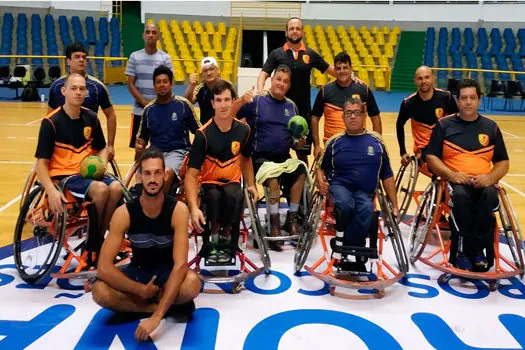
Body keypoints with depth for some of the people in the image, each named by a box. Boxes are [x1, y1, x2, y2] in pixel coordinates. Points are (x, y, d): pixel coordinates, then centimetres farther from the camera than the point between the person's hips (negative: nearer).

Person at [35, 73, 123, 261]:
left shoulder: (91, 118, 6)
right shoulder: (51, 122, -9)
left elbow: (102, 148, 20)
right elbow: (41, 163, -10)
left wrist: (102, 165, -3)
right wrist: (51, 191, -25)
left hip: (88, 174, 5)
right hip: (62, 176, -5)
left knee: (116, 187, -26)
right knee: (100, 189, -32)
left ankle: (98, 242, -9)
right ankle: (92, 246, -12)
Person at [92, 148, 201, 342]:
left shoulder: (178, 210, -23)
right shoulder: (124, 213, -19)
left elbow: (180, 264, -31)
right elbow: (103, 267, -22)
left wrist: (156, 317, -39)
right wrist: (141, 290, -27)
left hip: (168, 271, -1)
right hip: (138, 270, 2)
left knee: (192, 284, -36)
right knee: (100, 292, -29)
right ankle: (171, 305, -14)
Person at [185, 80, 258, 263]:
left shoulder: (243, 130, -4)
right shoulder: (203, 134, -16)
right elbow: (191, 174, -20)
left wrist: (251, 185, 4)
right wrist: (194, 208, -33)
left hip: (232, 182, 2)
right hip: (209, 183, -2)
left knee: (234, 196, -34)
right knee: (214, 196, -37)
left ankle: (226, 237, -6)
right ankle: (213, 236, -9)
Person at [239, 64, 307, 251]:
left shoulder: (291, 106, 14)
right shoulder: (256, 101, 0)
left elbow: (295, 141, 18)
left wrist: (299, 143, -4)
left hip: (284, 157, 4)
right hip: (261, 157, -4)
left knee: (301, 171, -26)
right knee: (273, 178, -32)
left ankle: (292, 218, -11)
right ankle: (275, 224, -14)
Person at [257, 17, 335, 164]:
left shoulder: (310, 54, 4)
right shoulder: (276, 53, 1)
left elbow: (330, 69, 10)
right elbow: (264, 74, -5)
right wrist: (260, 90, -24)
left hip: (303, 109, 1)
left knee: (302, 152, 10)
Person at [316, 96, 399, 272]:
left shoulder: (376, 141, 11)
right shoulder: (335, 141, 10)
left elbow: (387, 175, 13)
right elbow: (321, 167, 19)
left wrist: (394, 205, 10)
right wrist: (321, 182, -4)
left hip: (364, 191, 1)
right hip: (340, 186, 0)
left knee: (367, 209, -35)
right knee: (345, 204, -36)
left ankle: (347, 254, -19)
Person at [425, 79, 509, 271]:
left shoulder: (491, 127, 15)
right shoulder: (444, 125, 9)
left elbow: (503, 162, 14)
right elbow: (431, 156, 3)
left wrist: (490, 177, -7)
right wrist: (451, 174, -13)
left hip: (483, 182, 2)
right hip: (454, 181, -2)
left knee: (490, 196, -33)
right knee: (460, 196, -36)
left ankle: (477, 250, -24)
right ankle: (462, 251, -26)